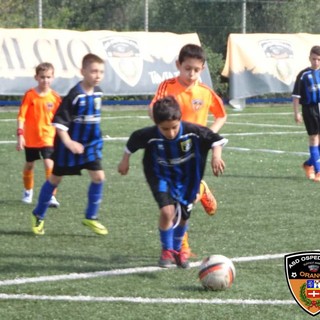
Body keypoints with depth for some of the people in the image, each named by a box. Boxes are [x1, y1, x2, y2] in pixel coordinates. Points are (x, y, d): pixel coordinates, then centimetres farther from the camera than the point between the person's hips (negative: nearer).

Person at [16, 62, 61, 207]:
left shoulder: (55, 97, -4)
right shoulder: (30, 95, -9)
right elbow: (21, 116, -10)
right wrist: (20, 135, -17)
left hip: (48, 138, 0)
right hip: (30, 138, 0)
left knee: (49, 165, -14)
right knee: (29, 165, 15)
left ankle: (51, 196, -8)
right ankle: (28, 192, 38)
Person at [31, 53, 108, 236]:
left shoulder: (97, 92, 0)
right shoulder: (75, 95, -21)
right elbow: (59, 120, -22)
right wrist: (68, 142, -30)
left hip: (91, 144, 5)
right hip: (69, 144, -5)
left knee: (98, 177, -7)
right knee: (55, 178, 8)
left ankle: (91, 217, 7)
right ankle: (39, 216, 24)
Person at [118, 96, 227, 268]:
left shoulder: (192, 131, -28)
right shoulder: (150, 136, -27)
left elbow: (215, 139, -15)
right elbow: (133, 141, -6)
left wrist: (216, 155, -32)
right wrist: (125, 160, 7)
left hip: (187, 179, 2)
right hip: (162, 178, -2)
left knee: (183, 216, 15)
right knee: (167, 212, -23)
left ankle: (177, 249, 43)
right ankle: (166, 251, 1)